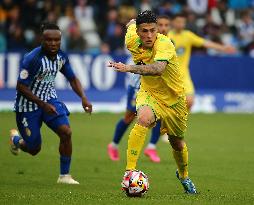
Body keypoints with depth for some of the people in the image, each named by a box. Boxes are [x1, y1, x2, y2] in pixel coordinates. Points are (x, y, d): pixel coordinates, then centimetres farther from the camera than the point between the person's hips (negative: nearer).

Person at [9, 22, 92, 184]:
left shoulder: (61, 57, -6)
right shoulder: (32, 59, -26)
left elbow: (72, 79, 8)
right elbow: (21, 87, -22)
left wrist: (83, 98, -8)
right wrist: (43, 104, -25)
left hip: (50, 99, 5)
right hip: (29, 103, -5)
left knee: (66, 132, -17)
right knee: (34, 149, 3)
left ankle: (64, 176, -3)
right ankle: (16, 139, 41)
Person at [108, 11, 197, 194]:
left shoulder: (164, 44, -32)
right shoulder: (132, 41, -16)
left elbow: (158, 69, -52)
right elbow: (131, 23, 9)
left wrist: (129, 68, -62)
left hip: (173, 97, -1)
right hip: (149, 93, 1)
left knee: (177, 143, 16)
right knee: (144, 119, -34)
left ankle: (183, 175, 50)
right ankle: (129, 171, -33)